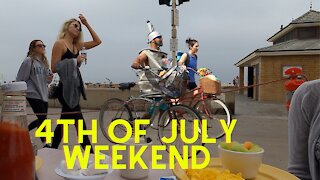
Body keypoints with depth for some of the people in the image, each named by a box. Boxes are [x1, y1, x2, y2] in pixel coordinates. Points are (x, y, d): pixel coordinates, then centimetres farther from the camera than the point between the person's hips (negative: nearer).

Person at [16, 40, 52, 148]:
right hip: (33, 94, -8)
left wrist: (50, 78, -1)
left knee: (41, 119, 12)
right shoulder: (29, 61, -9)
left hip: (43, 95, 8)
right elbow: (20, 79, -8)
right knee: (42, 119, -8)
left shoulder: (45, 62, 13)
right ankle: (45, 144, 1)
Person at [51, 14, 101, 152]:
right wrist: (75, 61, -14)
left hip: (74, 87, 9)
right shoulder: (59, 44, -6)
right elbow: (54, 68, -13)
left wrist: (87, 24, 12)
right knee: (80, 124, -10)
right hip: (66, 88, -9)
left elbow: (97, 41, 16)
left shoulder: (77, 45, 15)